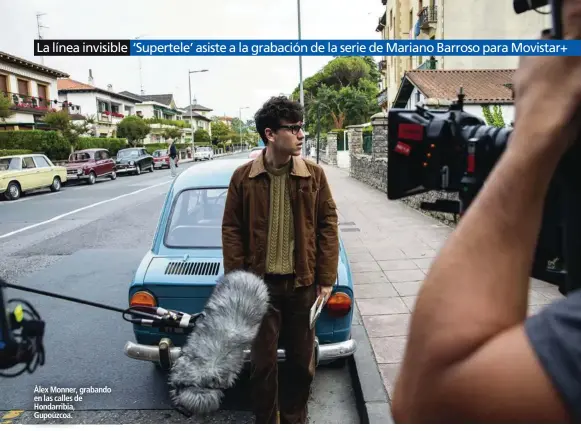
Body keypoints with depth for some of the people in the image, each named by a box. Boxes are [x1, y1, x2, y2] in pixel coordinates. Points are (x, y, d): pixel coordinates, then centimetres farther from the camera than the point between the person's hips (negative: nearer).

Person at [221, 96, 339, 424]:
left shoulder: (314, 174, -2)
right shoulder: (243, 177, -4)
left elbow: (328, 226, 0)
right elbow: (232, 231, 0)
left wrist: (326, 278, -2)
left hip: (303, 283, 1)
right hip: (260, 284, -1)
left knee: (302, 360, 15)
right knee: (263, 362, 11)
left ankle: (295, 419, 39)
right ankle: (266, 422, 34)